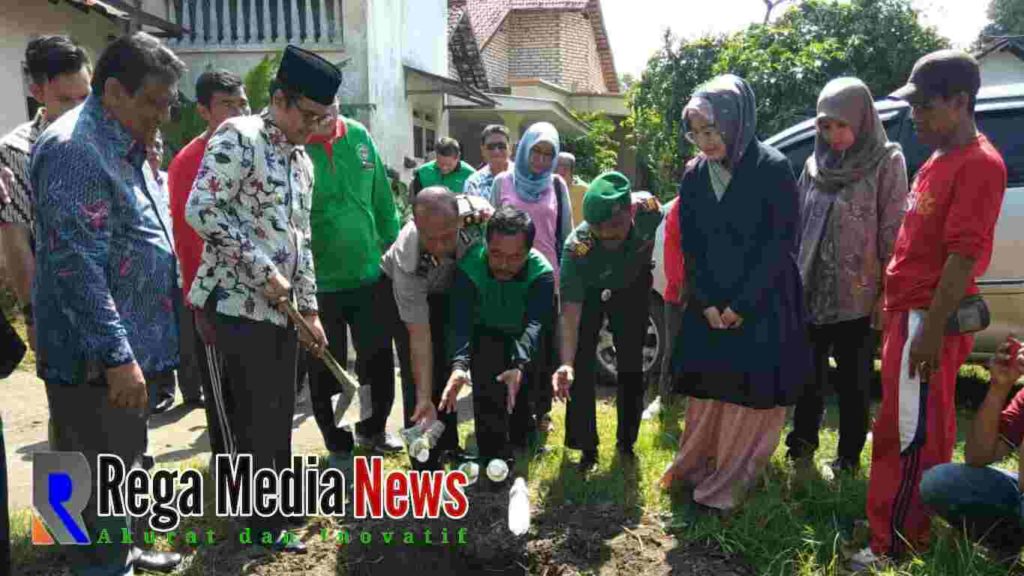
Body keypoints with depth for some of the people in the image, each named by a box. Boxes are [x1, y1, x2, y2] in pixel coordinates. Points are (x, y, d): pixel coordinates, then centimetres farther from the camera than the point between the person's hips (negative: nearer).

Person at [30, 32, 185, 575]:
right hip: (92, 355, -10)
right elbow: (77, 264, -26)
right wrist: (116, 355, -25)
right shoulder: (75, 149, -20)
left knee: (119, 464, 22)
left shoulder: (121, 145, 13)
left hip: (125, 344, 10)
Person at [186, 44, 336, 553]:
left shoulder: (302, 161, 16)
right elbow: (201, 210, -20)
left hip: (281, 307, 8)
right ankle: (265, 523, 16)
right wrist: (262, 271, -17)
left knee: (281, 413, 15)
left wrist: (309, 308, 16)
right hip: (240, 302, -8)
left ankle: (282, 501, 30)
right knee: (256, 417, 1)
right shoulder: (238, 136, -9)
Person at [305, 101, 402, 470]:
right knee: (327, 371, 11)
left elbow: (382, 198, 9)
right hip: (317, 282, -4)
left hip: (369, 275, 4)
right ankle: (339, 445, 31)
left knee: (380, 360, 16)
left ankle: (372, 429, 39)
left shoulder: (358, 136, 2)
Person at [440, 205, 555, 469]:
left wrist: (519, 366, -57)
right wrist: (459, 364, -55)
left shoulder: (542, 272, -28)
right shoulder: (469, 267, -29)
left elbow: (534, 323, -39)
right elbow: (460, 320, -36)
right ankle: (494, 454, -13)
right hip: (484, 336, -2)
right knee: (485, 376, -25)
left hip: (522, 338, 2)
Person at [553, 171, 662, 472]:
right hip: (589, 290, -2)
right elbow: (570, 313, -42)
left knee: (631, 365, 7)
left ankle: (626, 441, 24)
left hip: (632, 284, 2)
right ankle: (586, 447, 7)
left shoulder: (649, 209, -35)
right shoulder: (576, 249, -41)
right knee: (582, 367, -10)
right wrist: (566, 364, -54)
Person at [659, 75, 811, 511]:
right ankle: (695, 463, 29)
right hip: (708, 307, 4)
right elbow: (690, 247, 5)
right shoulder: (694, 177, 4)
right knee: (707, 390, 11)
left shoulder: (773, 169, -10)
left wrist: (741, 306, -13)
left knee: (750, 393, 2)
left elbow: (781, 245, -11)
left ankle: (728, 481, 17)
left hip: (761, 307, -4)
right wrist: (706, 304, -6)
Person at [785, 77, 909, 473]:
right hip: (809, 292, 4)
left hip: (857, 296, -4)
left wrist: (887, 292, -11)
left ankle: (849, 456, 24)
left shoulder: (886, 162, -4)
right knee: (807, 371, 14)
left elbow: (893, 232, -8)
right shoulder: (815, 164, 8)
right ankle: (804, 438, 31)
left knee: (853, 380, 9)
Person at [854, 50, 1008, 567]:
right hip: (908, 311, 10)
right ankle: (918, 527, 32)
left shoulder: (978, 164, -14)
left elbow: (964, 254, -21)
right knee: (921, 430, 18)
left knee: (911, 435, -3)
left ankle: (895, 544, 6)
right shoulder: (936, 161, 16)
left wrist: (931, 329, -23)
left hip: (927, 318, -10)